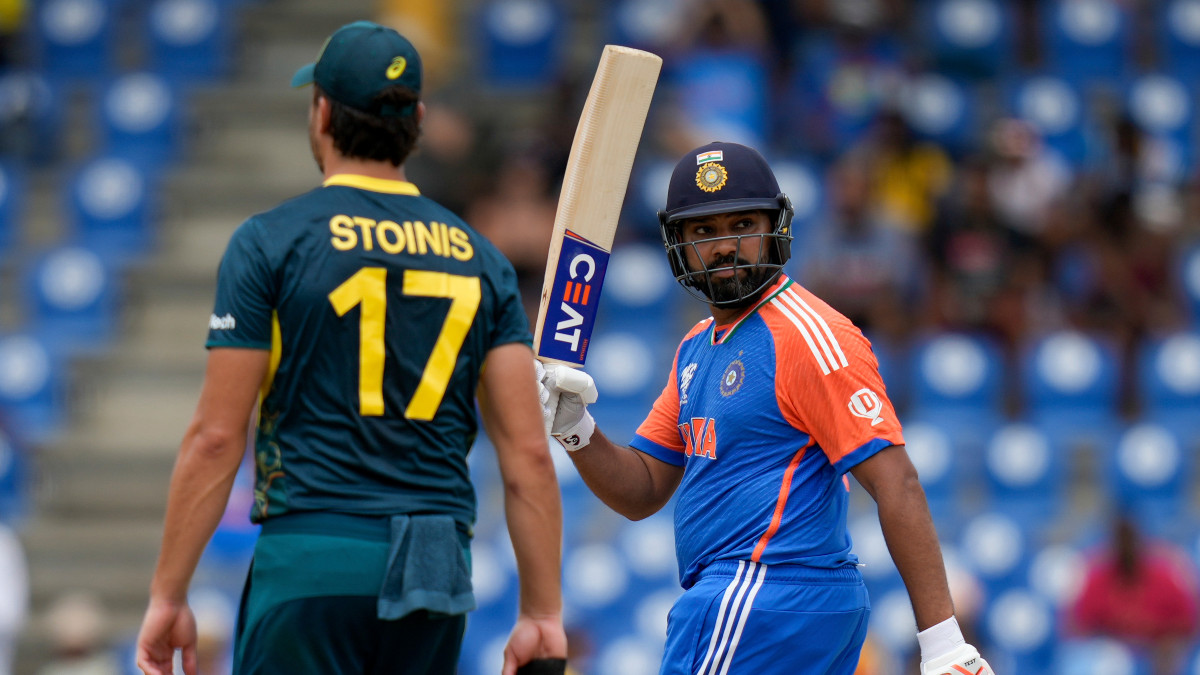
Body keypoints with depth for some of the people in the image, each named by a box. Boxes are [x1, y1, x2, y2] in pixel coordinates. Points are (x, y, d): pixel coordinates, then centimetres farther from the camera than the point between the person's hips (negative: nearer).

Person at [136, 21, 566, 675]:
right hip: (439, 573, 4)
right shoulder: (481, 258, 10)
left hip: (312, 559, -4)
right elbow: (528, 449, 3)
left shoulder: (270, 241, -1)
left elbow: (216, 438, -5)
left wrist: (167, 595, -1)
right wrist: (542, 615, 5)